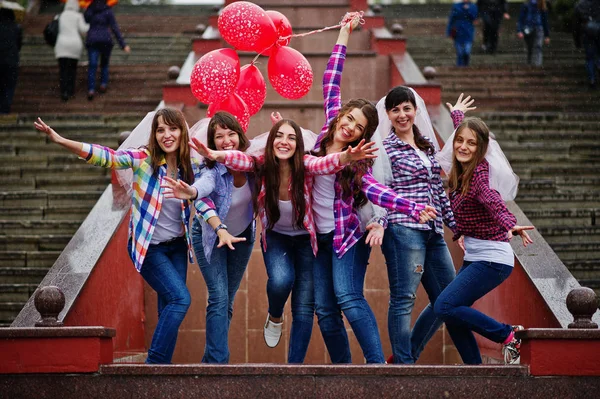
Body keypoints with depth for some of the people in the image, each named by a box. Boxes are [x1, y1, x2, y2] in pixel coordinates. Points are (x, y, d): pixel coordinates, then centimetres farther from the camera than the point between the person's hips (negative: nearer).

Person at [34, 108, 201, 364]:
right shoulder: (143, 159, -14)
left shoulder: (189, 169, -1)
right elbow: (107, 157, -25)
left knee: (170, 309, 5)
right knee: (181, 298, -16)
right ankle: (154, 363, -8)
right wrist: (61, 141, -36)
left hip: (177, 246, 5)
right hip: (148, 247, -5)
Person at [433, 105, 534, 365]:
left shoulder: (479, 174, -16)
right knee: (453, 312, 7)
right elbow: (462, 129, 28)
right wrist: (456, 113, 47)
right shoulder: (462, 171, 6)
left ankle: (507, 336, -7)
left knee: (445, 307, -16)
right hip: (474, 257, 9)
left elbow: (493, 201, -39)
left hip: (492, 258, -9)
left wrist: (510, 225, -57)